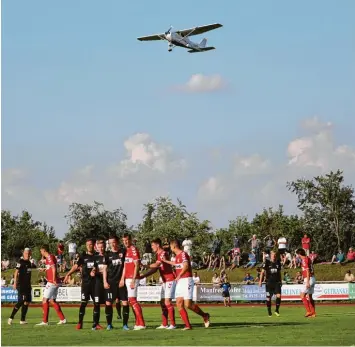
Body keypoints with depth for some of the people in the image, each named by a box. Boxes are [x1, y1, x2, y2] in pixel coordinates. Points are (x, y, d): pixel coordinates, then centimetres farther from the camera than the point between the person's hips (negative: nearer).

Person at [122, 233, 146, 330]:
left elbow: (137, 265, -15)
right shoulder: (126, 250, 17)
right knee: (131, 300, 10)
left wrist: (133, 280, -19)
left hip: (132, 278, -9)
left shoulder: (134, 249, -10)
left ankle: (141, 323, -10)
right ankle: (138, 323, 14)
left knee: (132, 300, -11)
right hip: (127, 278, 9)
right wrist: (123, 278, 18)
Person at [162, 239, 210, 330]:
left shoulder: (183, 254, -13)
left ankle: (205, 316, 8)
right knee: (179, 304, -2)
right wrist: (165, 261, 46)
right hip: (179, 282, 9)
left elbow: (186, 265, -29)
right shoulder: (177, 256, 16)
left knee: (188, 304, -13)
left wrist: (179, 275, -23)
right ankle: (187, 325, -2)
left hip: (186, 281, -9)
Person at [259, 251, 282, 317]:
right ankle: (269, 311, 16)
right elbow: (263, 272, 1)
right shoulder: (267, 262, -1)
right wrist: (260, 281, -5)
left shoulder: (278, 262, 9)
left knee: (278, 296, -15)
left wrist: (280, 281, 20)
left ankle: (277, 310, 1)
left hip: (277, 282, 2)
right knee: (268, 298, 2)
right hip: (269, 282, -2)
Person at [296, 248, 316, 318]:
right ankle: (313, 313, 11)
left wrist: (307, 282, -21)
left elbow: (308, 271, -19)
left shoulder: (304, 260, -13)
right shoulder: (308, 258, 15)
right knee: (310, 297, 12)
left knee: (302, 295, -6)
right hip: (312, 278, 9)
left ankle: (308, 311, -12)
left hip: (308, 279, -9)